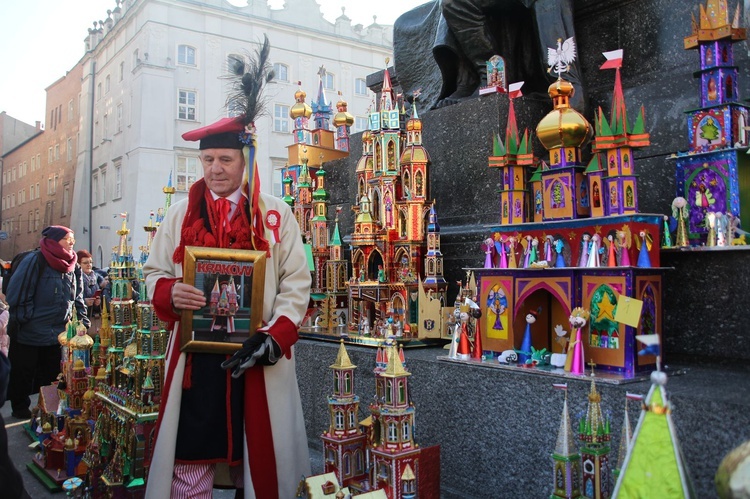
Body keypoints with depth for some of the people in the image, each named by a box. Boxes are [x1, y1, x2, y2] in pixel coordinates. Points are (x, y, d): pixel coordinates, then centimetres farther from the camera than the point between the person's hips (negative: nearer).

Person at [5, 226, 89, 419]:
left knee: (51, 374, 15)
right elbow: (17, 295, -17)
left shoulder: (73, 266, 5)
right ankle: (20, 408, 28)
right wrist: (28, 320, -15)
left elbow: (78, 298, 11)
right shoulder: (34, 261, -16)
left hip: (58, 335, 5)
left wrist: (83, 322, 4)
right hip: (29, 335, -5)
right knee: (23, 375, 11)